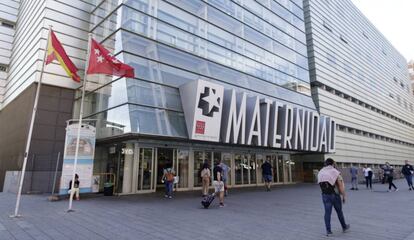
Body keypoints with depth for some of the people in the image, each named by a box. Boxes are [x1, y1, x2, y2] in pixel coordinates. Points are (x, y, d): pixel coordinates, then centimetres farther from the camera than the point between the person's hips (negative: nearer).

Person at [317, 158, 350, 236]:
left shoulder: (320, 172, 3)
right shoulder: (336, 172, -10)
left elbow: (320, 184, 2)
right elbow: (341, 186, -12)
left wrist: (325, 192, 13)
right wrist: (343, 196, -3)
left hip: (325, 195, 3)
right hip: (335, 195, -3)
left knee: (327, 213, 6)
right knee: (339, 212, 16)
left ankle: (328, 231, 6)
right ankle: (344, 227, 36)